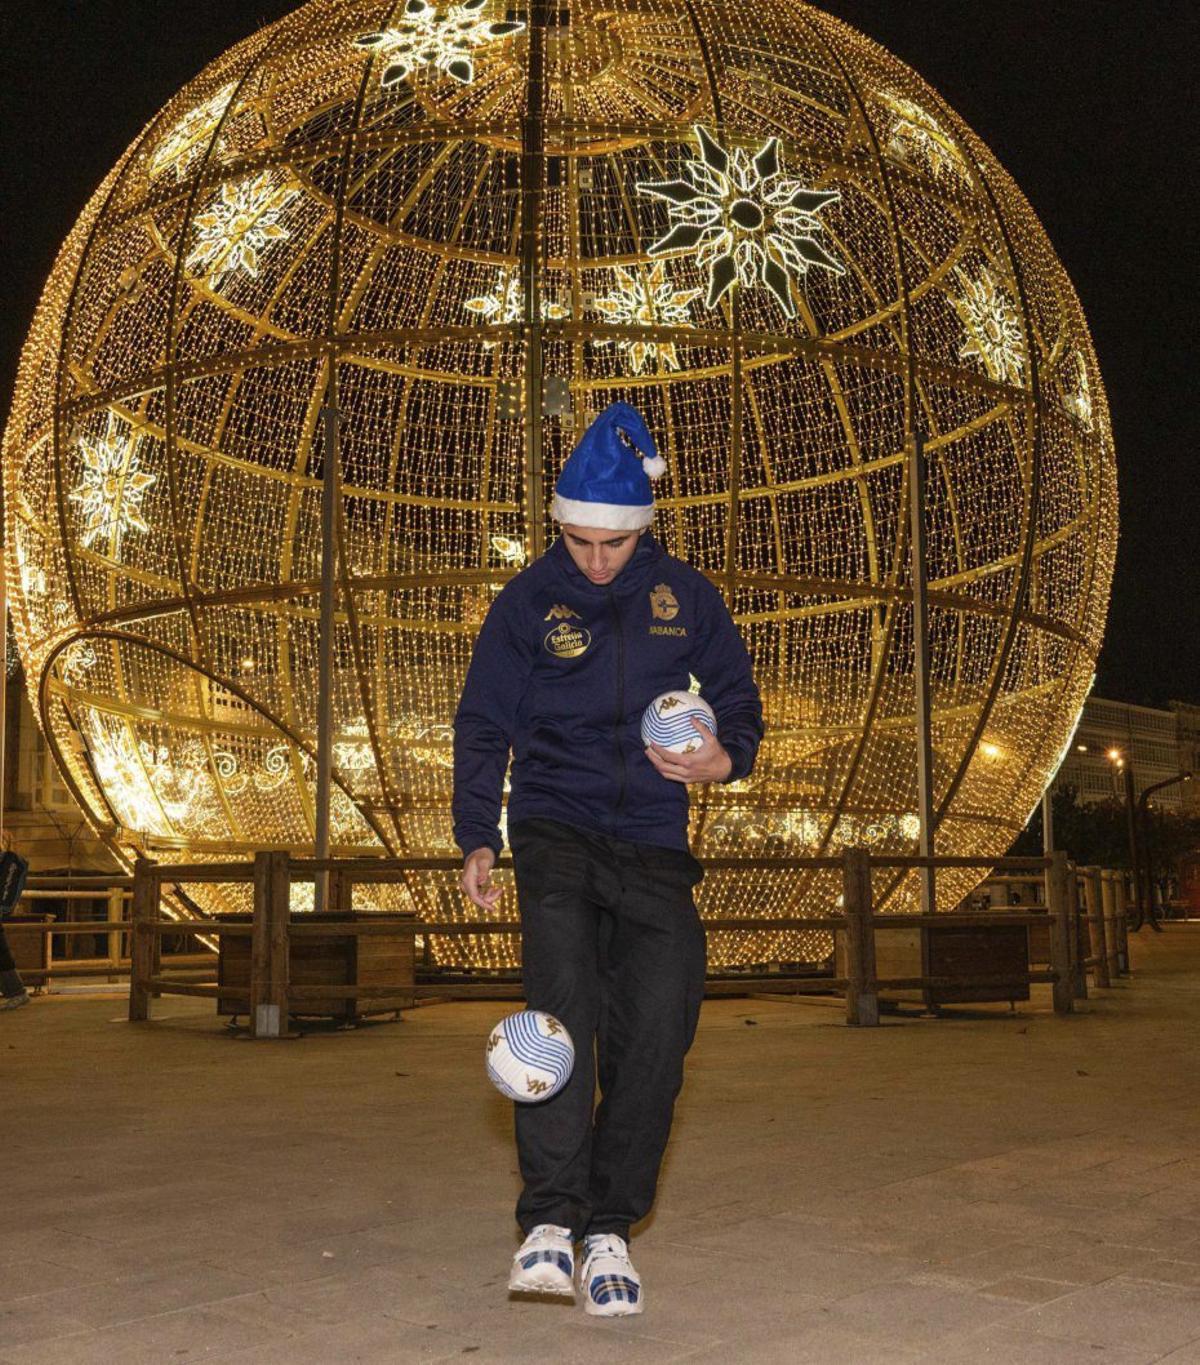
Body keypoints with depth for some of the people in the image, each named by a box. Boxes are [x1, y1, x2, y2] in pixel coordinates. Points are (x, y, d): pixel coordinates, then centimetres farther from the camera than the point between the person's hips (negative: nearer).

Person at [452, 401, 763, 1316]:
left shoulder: (684, 596, 7)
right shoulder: (528, 600, 4)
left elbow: (738, 698, 15)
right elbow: (482, 725, 8)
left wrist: (726, 757, -9)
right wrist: (477, 838, -4)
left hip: (653, 840, 2)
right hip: (554, 823, -1)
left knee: (660, 1020, -9)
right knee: (562, 994, -26)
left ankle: (610, 1225, 5)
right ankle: (551, 1215, -26)